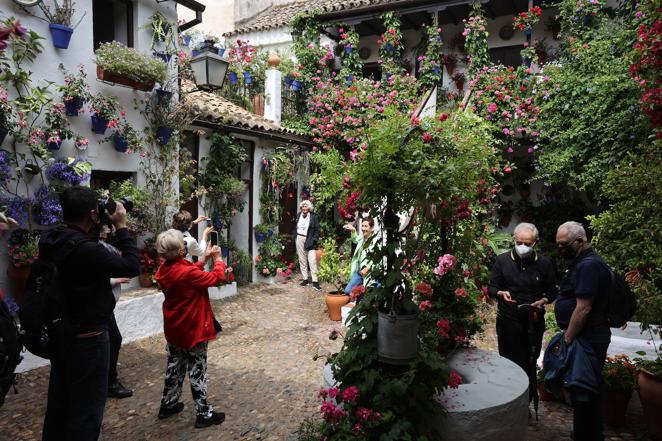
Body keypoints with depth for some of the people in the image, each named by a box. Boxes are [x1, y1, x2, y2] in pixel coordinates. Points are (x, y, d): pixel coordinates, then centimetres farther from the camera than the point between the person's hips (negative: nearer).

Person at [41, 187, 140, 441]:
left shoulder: (49, 241, -2)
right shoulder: (86, 249, -28)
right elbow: (132, 267, -21)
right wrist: (121, 227, -14)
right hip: (88, 338, -9)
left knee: (59, 402, 23)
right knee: (86, 409, 7)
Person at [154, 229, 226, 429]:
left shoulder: (164, 269, -3)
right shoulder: (187, 272, -27)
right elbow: (216, 277, -17)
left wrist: (204, 259, 7)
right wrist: (218, 259, -2)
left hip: (173, 328, 8)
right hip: (192, 328, -8)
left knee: (174, 366, 22)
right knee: (197, 370, 3)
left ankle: (168, 404, 36)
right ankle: (203, 414, 13)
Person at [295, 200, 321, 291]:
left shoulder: (314, 217, -5)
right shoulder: (298, 215, 9)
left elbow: (317, 230, -5)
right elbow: (295, 227, 13)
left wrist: (314, 240, -13)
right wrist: (295, 237, 5)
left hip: (309, 240, -4)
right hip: (300, 239, 5)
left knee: (312, 260, -9)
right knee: (302, 260, 9)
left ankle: (315, 281, -9)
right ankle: (305, 279, 19)